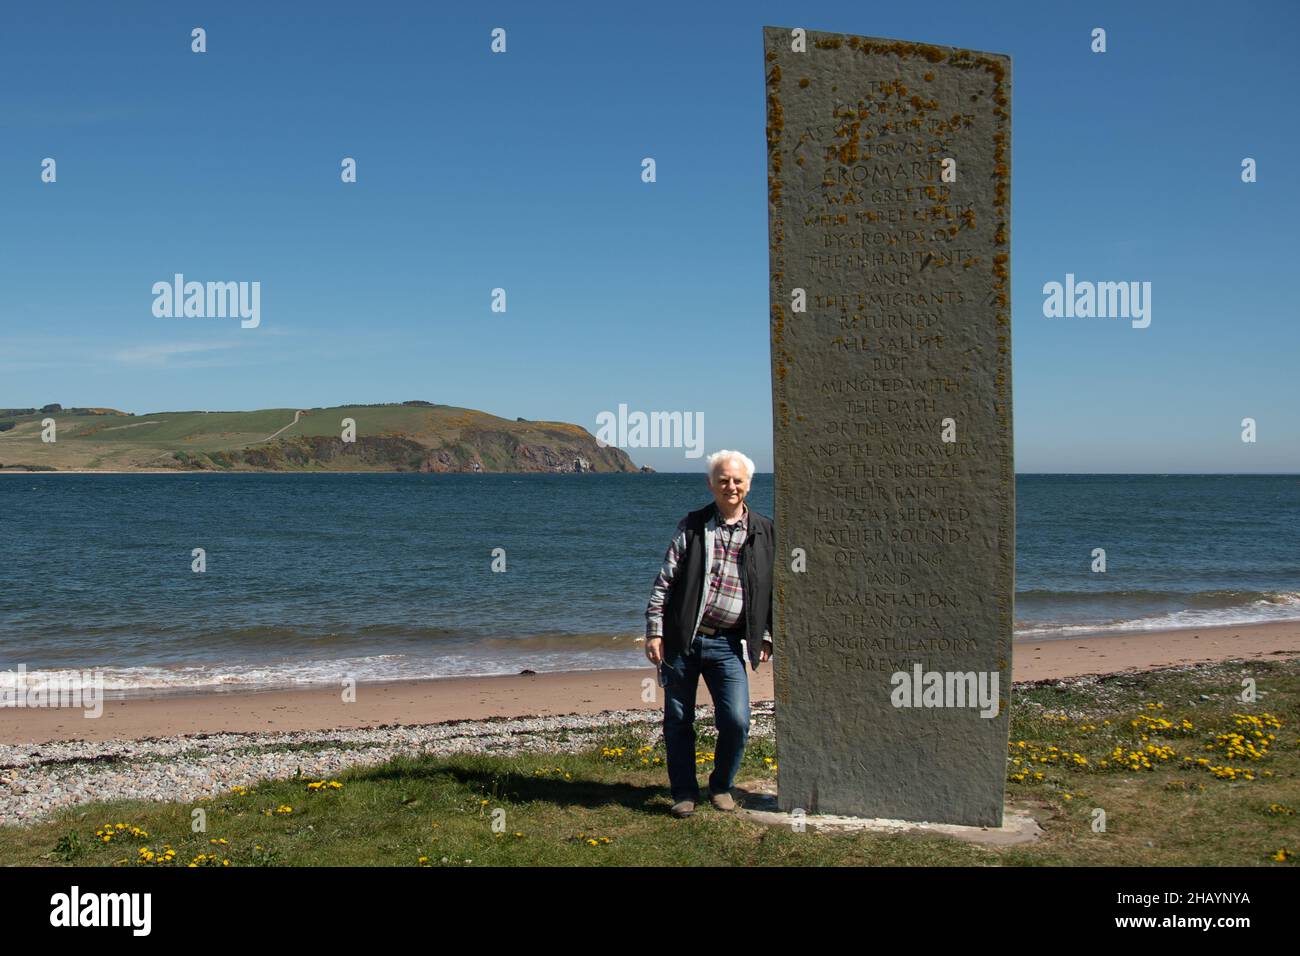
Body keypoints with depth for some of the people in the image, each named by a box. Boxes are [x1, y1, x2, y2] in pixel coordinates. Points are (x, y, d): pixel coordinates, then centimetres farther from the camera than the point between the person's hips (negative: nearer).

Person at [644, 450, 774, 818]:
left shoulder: (764, 532, 6)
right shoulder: (691, 526, 2)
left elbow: (772, 590, 14)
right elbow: (664, 581, 2)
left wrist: (766, 636, 10)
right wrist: (654, 631, -4)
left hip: (728, 644, 1)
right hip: (682, 638, 0)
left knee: (736, 721, -7)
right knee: (678, 721, 5)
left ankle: (721, 786, 17)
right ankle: (684, 793, 21)